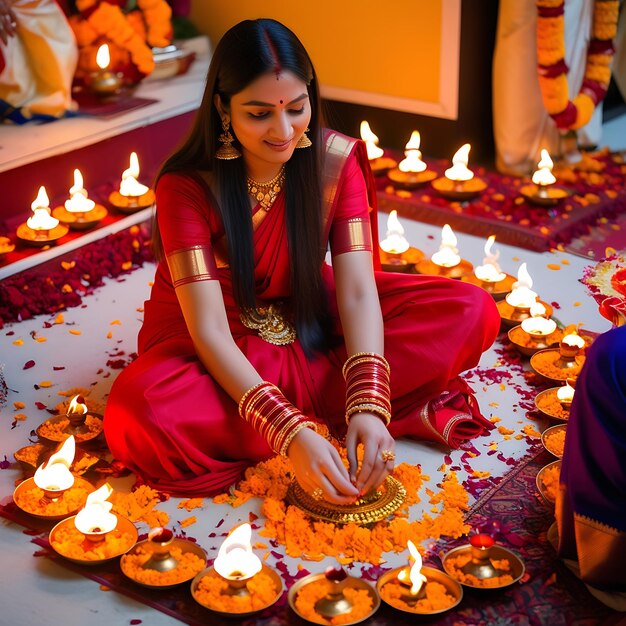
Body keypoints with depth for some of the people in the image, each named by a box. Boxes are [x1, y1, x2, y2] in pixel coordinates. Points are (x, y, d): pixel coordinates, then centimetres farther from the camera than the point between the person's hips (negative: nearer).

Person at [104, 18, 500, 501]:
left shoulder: (337, 160, -15)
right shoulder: (187, 187, -23)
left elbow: (358, 292, -20)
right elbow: (210, 329, -29)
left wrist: (370, 406, -37)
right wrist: (291, 433, -42)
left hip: (312, 319, 3)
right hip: (210, 344, -2)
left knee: (472, 313, -17)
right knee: (140, 416, -39)